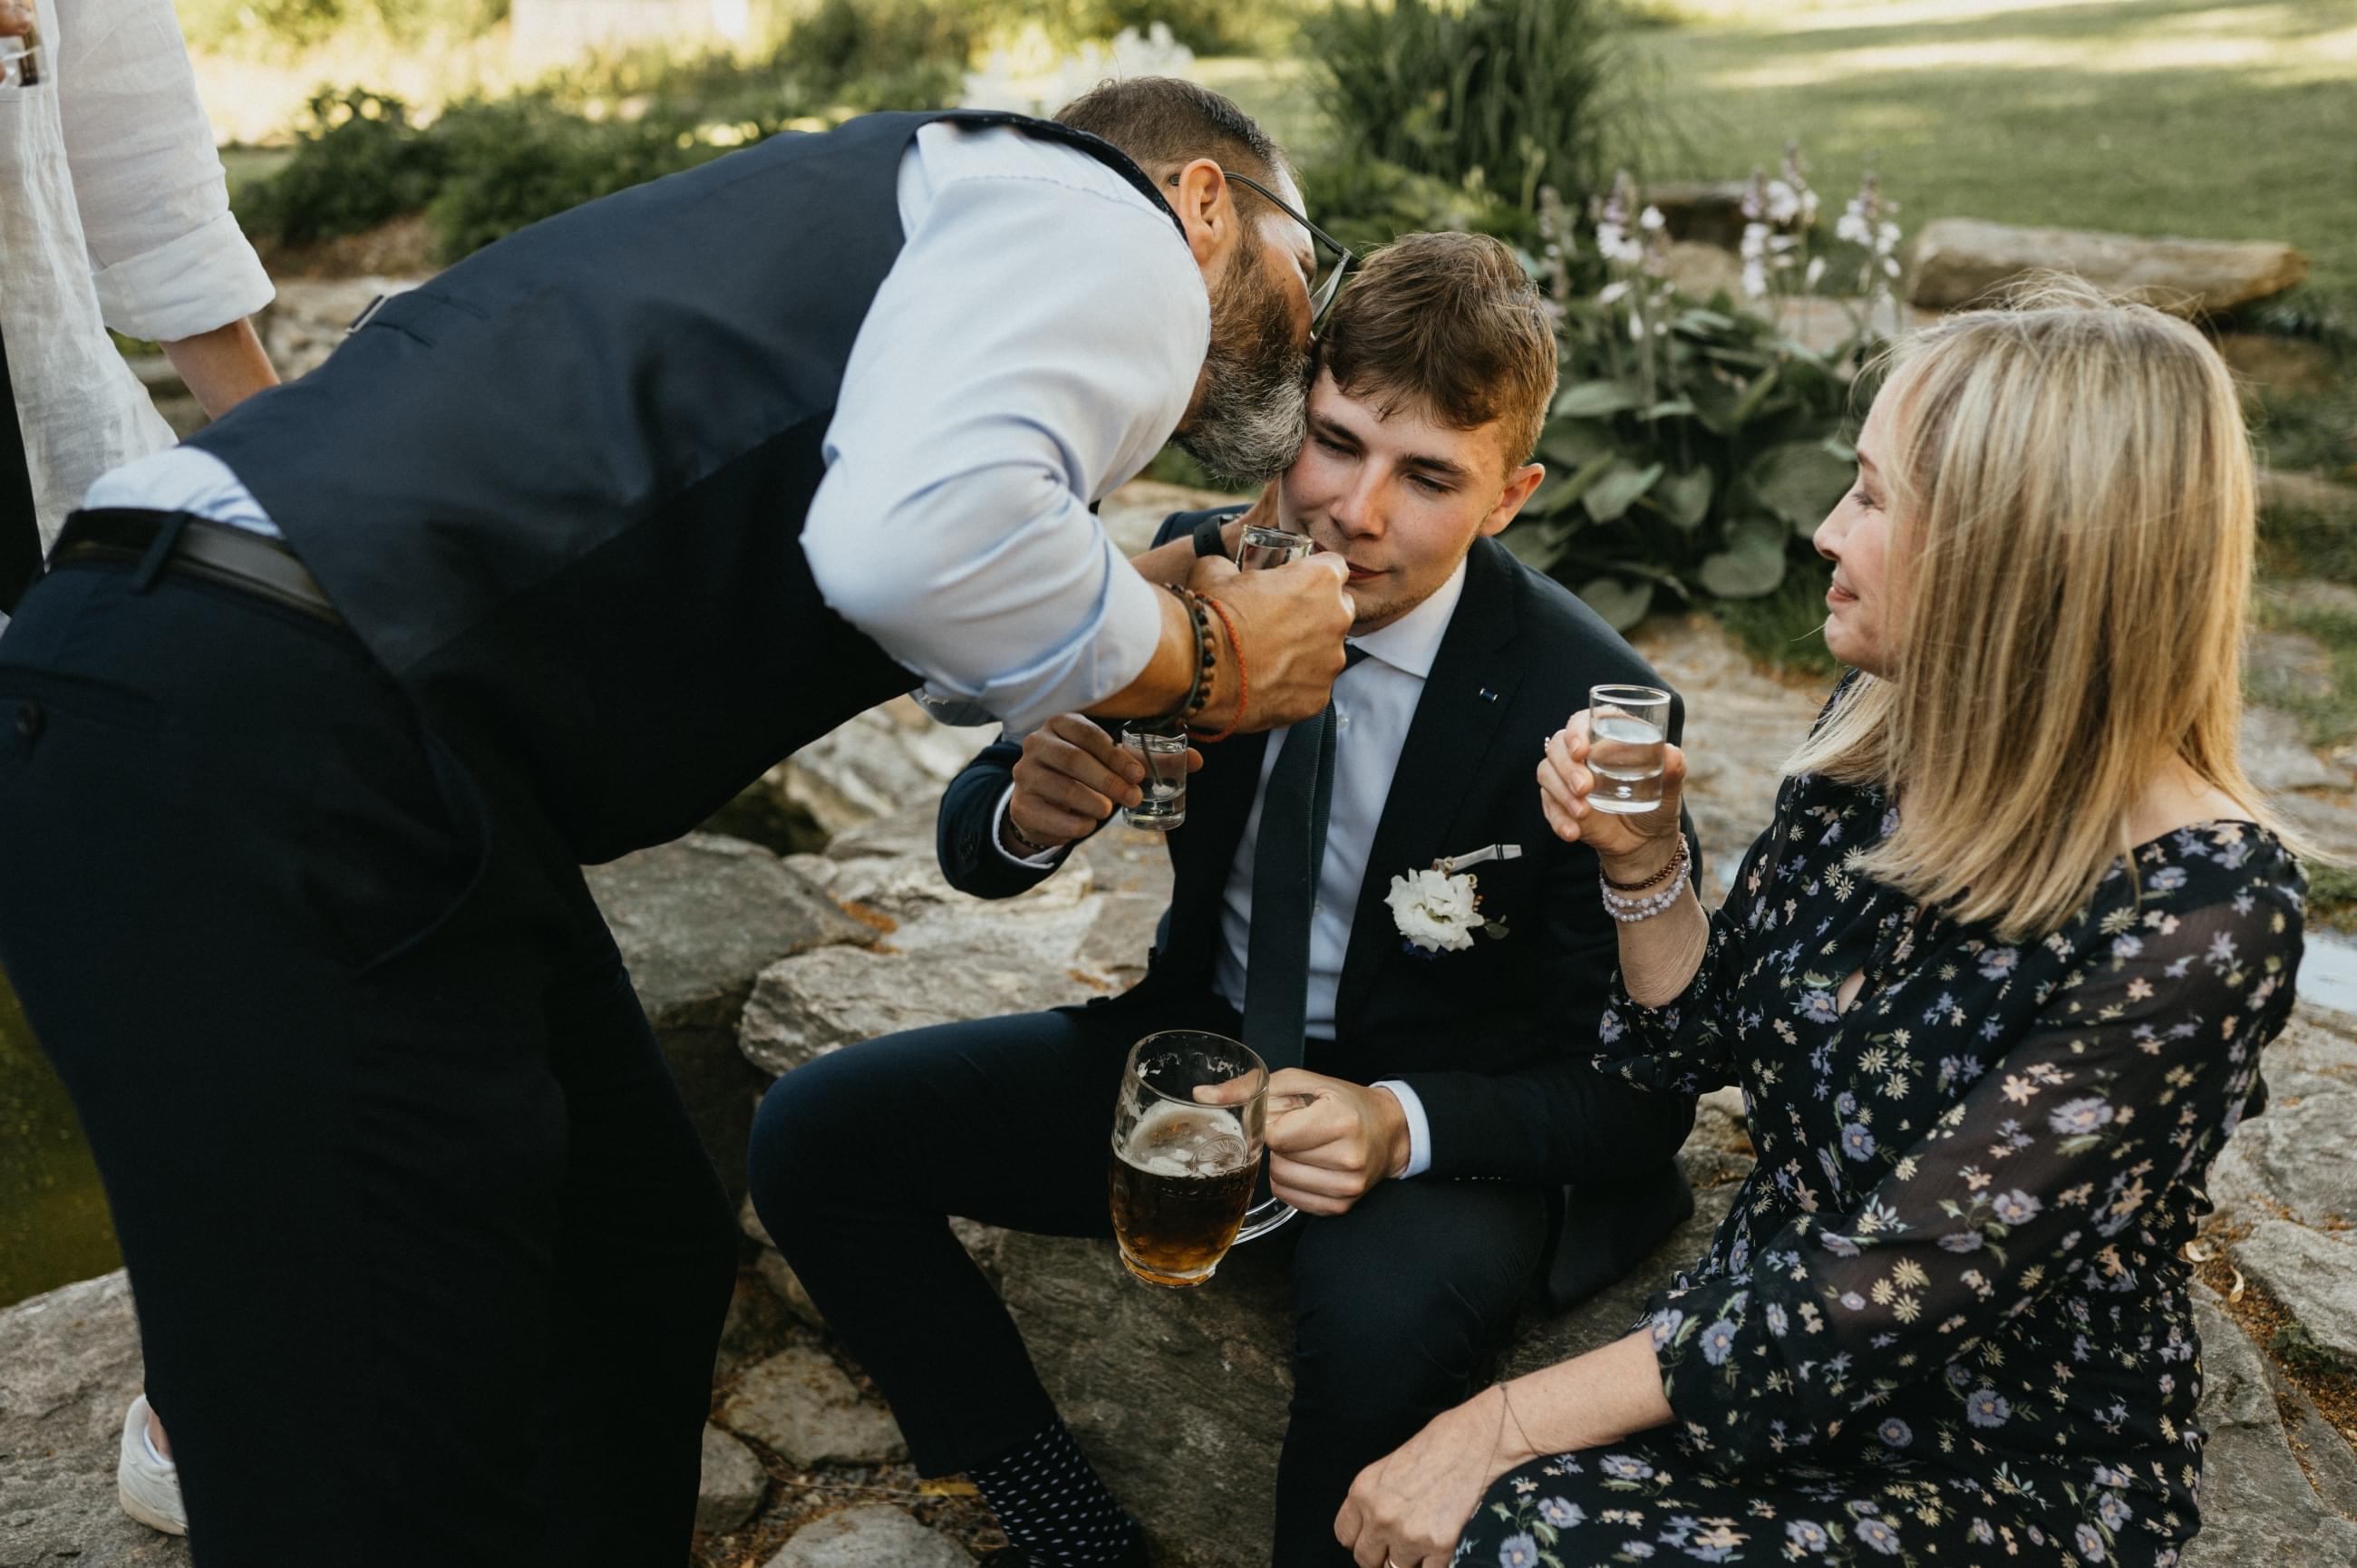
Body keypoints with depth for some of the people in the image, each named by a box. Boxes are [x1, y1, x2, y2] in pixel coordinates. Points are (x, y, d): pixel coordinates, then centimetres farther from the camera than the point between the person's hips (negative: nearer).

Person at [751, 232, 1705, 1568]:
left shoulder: (1586, 703, -20)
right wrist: (1026, 813, -26)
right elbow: (974, 841, 0)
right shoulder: (1207, 569, -9)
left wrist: (1404, 1127, -33)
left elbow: (1645, 1091, -14)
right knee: (812, 1135, -9)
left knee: (1384, 1311, -38)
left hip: (1447, 1123, -4)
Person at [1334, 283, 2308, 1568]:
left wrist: (1512, 1420, -23)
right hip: (1770, 1335, 5)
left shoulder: (2204, 907, -23)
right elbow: (1696, 1047, 6)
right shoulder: (1877, 735, -4)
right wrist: (1640, 862, -12)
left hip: (2009, 1462, -5)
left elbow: (1903, 1281, -24)